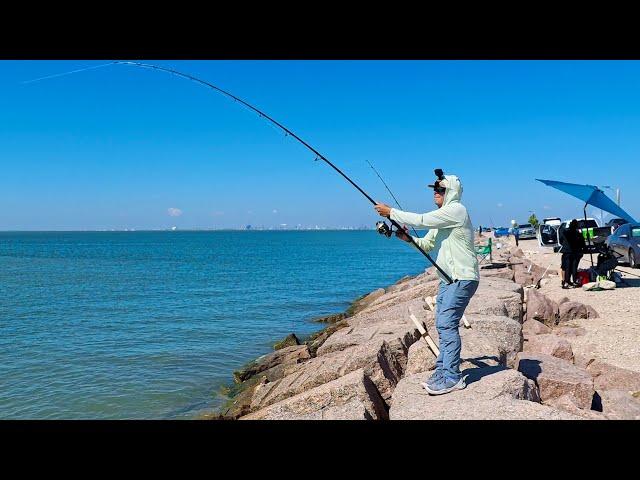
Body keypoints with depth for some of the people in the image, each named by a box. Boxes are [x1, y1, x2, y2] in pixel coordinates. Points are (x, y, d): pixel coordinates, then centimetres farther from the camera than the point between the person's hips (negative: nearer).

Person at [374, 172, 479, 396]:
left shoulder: (456, 210, -12)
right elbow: (427, 244, 21)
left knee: (447, 324, -13)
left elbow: (420, 220, -18)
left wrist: (391, 212, -10)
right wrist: (407, 238, 2)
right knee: (443, 324, 11)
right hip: (447, 278, 10)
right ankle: (443, 372, 19)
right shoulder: (442, 216, 18)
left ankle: (452, 378, -7)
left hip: (462, 278, -10)